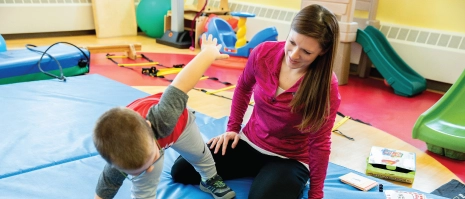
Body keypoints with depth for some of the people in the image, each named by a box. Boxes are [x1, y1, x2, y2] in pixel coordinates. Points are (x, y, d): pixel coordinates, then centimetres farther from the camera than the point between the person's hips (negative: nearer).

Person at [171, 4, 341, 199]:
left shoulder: (326, 86, -24)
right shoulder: (264, 53, -15)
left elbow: (320, 142, -15)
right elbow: (243, 88, 7)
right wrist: (233, 128, 8)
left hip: (290, 159, -4)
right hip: (249, 142, 4)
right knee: (180, 171, 0)